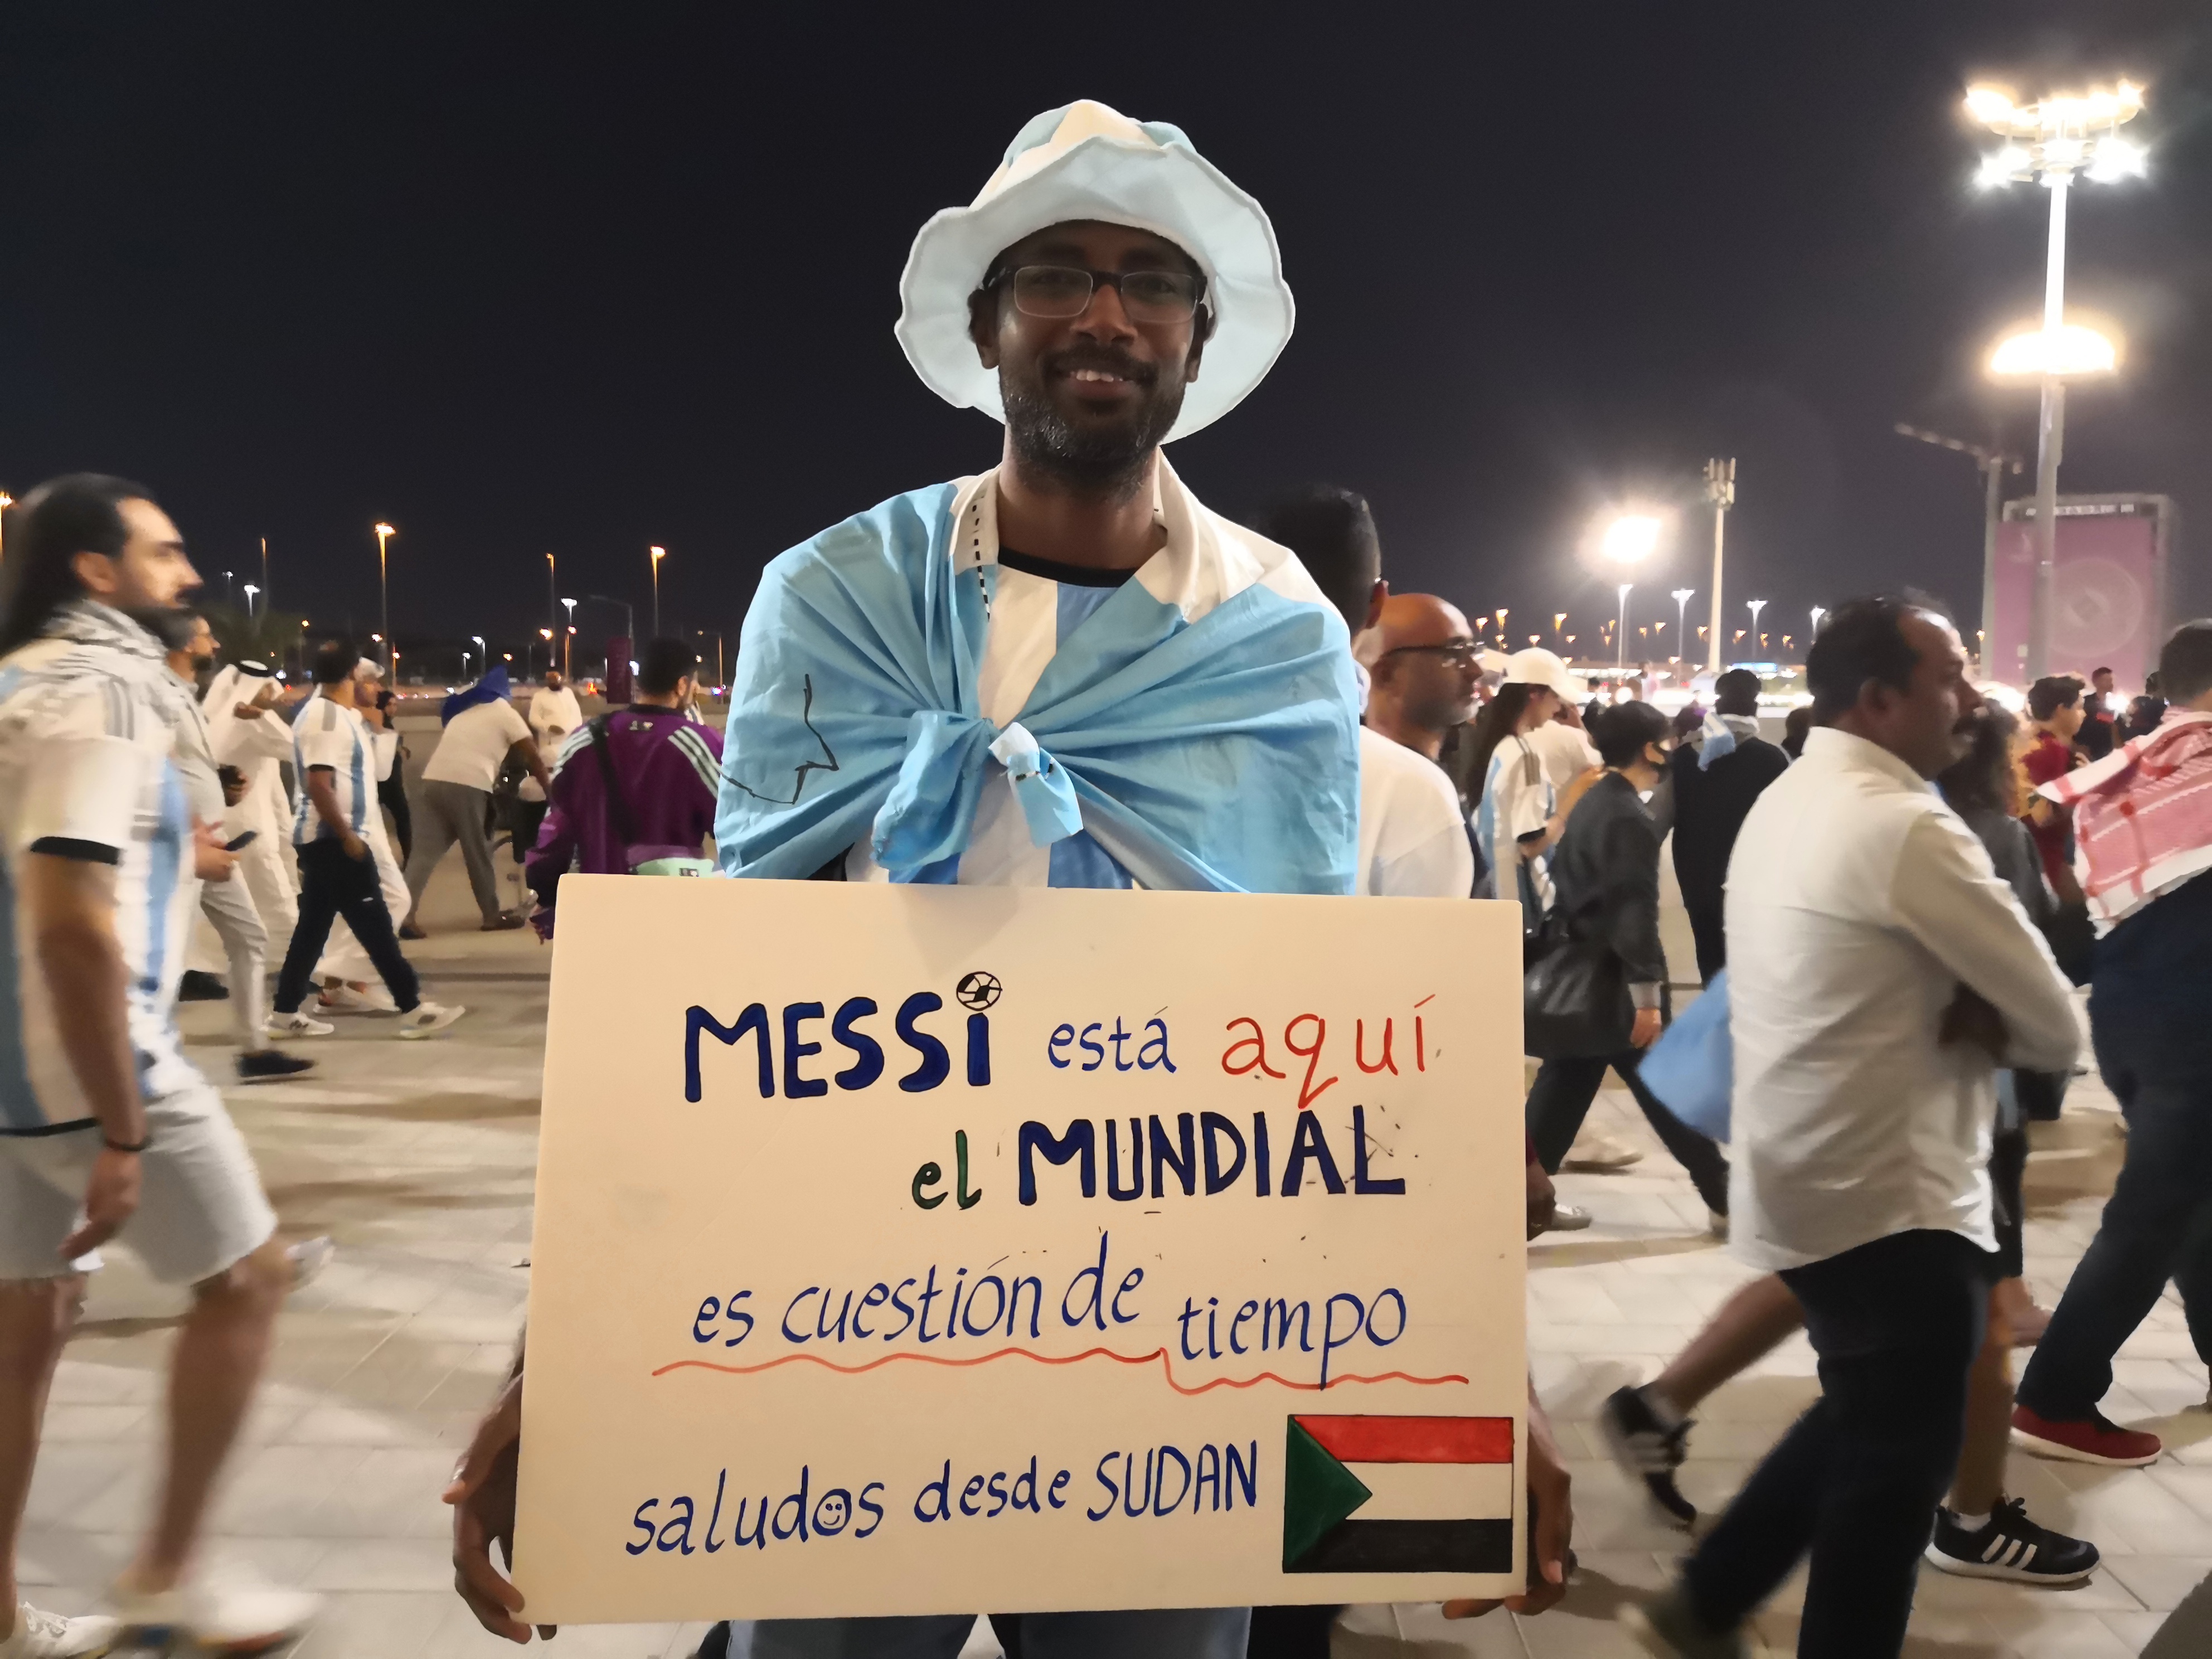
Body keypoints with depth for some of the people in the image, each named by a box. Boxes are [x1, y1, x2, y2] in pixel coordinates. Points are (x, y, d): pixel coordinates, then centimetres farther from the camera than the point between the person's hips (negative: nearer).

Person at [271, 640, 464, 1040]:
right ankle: (412, 1009, -4)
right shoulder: (325, 718, -17)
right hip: (334, 839, -10)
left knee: (313, 926, 13)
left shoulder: (337, 713, 13)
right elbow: (318, 786, -24)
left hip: (328, 838, 10)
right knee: (374, 925, -7)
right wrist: (348, 836, -22)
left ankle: (287, 1011, 18)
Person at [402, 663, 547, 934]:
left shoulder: (465, 712, 30)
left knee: (425, 851, 3)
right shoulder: (506, 713, 11)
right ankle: (493, 916, 17)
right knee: (478, 853, 5)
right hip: (467, 785, -6)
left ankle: (404, 914, -6)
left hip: (434, 779, 6)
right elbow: (533, 757, 9)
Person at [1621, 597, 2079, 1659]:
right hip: (1890, 1197, -9)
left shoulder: (1785, 805, 10)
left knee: (1860, 1425, 23)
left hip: (1808, 1182, 10)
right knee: (1899, 1458, 7)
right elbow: (2053, 1024, -16)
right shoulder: (1906, 825, -20)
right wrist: (1984, 1024, 2)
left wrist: (1965, 1015, -4)